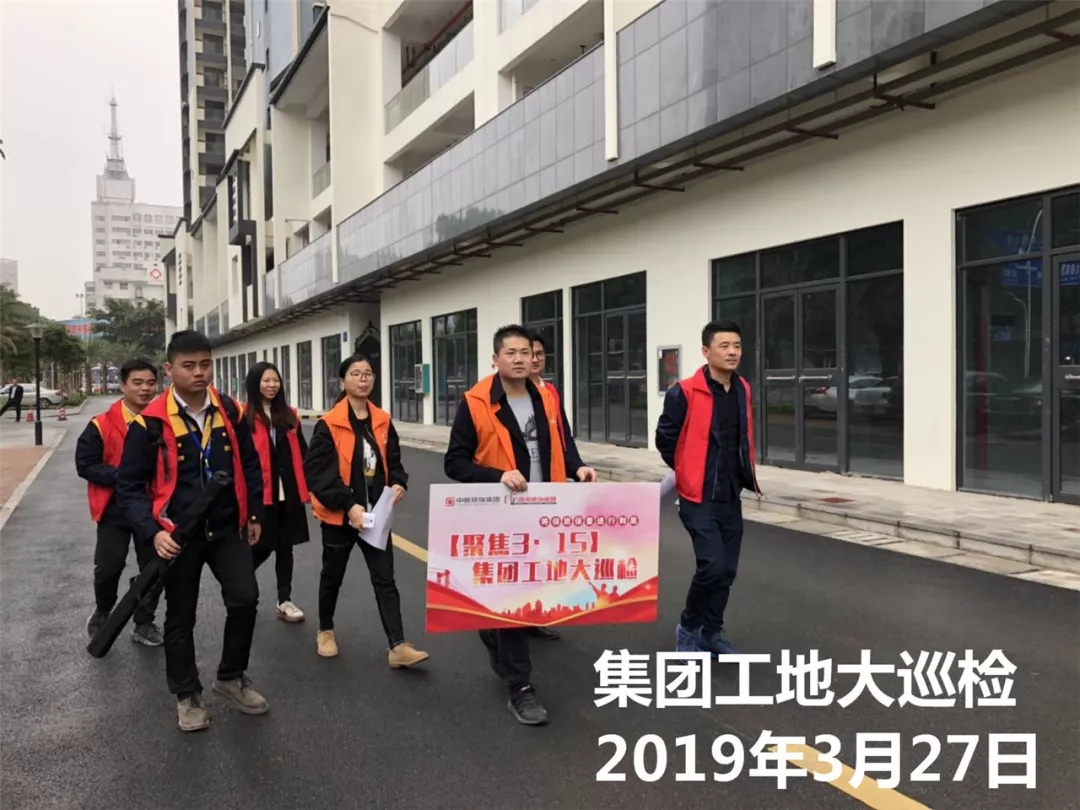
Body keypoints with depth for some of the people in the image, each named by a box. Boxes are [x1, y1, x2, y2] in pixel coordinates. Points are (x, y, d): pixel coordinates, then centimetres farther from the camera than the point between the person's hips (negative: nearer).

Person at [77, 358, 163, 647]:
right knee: (108, 567, -1)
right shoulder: (102, 425, -10)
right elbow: (85, 464, -11)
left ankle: (144, 623, 24)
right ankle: (102, 612, 30)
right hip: (115, 509, -2)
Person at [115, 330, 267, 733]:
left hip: (227, 528, 3)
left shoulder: (230, 411, -3)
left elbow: (249, 465, 8)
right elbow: (129, 484, -9)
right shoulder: (150, 422, -15)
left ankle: (231, 677, 19)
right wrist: (152, 532, -20)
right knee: (180, 617, 10)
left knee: (245, 599, -6)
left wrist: (254, 514, 10)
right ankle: (187, 695, 30)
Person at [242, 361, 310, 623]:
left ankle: (284, 601, 21)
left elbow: (301, 453, 13)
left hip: (289, 492, 5)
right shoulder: (245, 417, -8)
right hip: (259, 494, -5)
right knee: (262, 547, 2)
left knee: (285, 546, 11)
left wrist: (306, 485, 9)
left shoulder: (289, 415, 9)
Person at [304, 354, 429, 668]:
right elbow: (316, 472, -16)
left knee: (385, 579, -1)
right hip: (339, 515, -3)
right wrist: (347, 504, -24)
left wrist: (399, 483, -9)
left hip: (375, 514, 3)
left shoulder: (382, 421, 3)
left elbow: (392, 460, 13)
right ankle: (325, 631, 39)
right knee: (333, 576, 16)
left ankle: (397, 646, -1)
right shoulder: (329, 424, -12)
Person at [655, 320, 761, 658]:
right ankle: (688, 628, 11)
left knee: (727, 570, 10)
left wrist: (746, 473, 15)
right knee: (712, 566, -13)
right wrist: (688, 473, 3)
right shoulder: (685, 393, -15)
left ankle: (712, 632, 28)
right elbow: (665, 439, -6)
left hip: (731, 497, 6)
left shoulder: (743, 390, 6)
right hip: (699, 498, -6)